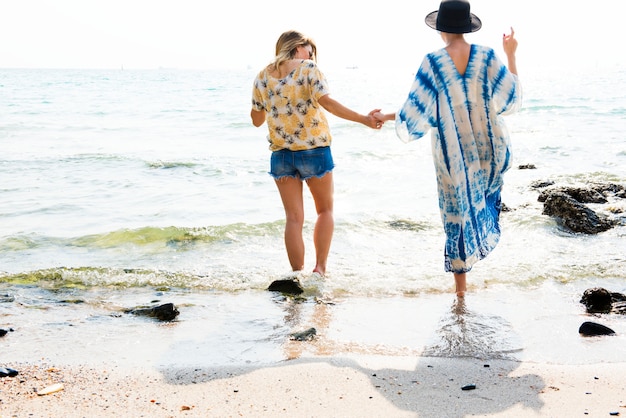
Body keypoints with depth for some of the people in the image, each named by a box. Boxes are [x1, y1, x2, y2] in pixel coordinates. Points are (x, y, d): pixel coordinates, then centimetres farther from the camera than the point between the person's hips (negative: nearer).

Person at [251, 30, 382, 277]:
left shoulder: (263, 77, 6)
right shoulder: (308, 69, -5)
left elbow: (257, 120, 12)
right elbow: (327, 102, -20)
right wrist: (363, 119, -21)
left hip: (281, 154, 3)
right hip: (314, 150, -3)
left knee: (294, 218, 8)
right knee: (325, 210, 15)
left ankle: (298, 275, 7)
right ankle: (320, 267, 7)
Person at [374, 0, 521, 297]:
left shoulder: (433, 63, -12)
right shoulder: (486, 56, -8)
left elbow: (416, 112, -9)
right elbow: (512, 100, 0)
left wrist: (387, 117, 10)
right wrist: (510, 55, 8)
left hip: (453, 155, -1)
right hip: (489, 151, 1)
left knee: (457, 213, 13)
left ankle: (461, 284, 21)